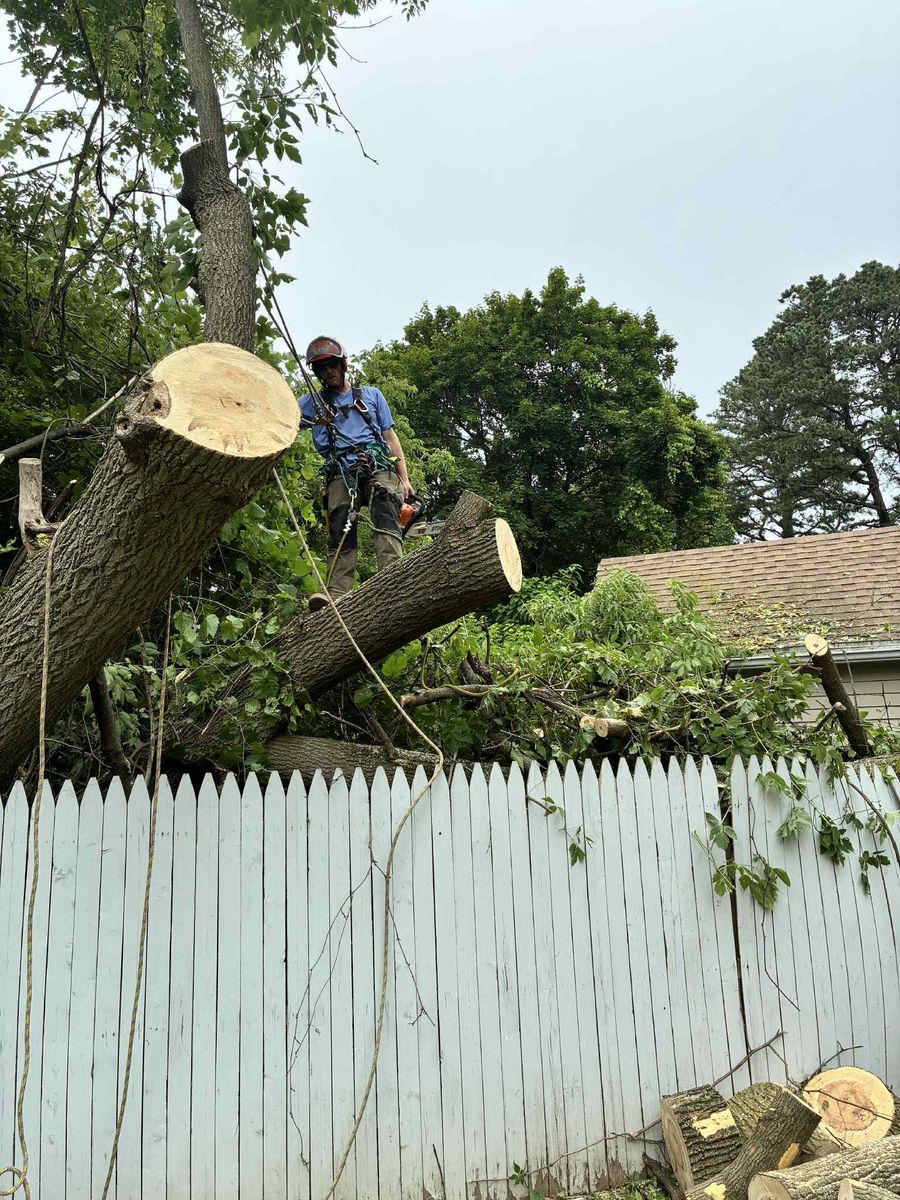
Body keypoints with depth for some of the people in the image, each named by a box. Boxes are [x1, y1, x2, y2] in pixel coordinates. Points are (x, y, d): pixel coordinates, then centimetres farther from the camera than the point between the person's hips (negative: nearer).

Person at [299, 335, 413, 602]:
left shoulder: (371, 395, 27)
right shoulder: (312, 402, 27)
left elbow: (390, 437, 21)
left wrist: (404, 479, 11)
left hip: (379, 466, 0)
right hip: (341, 473, 0)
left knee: (386, 520, -26)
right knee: (340, 532, -19)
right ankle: (337, 597, -30)